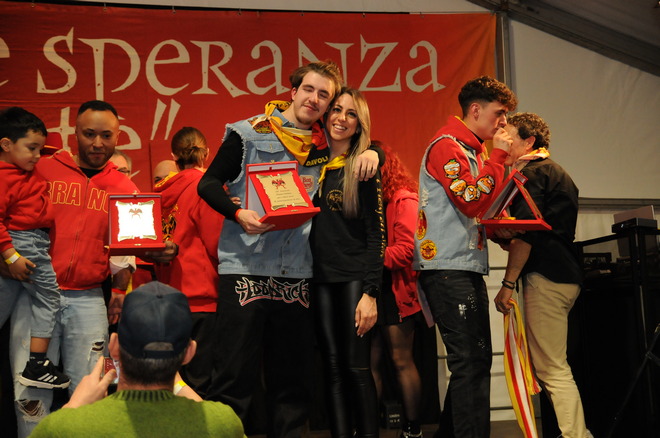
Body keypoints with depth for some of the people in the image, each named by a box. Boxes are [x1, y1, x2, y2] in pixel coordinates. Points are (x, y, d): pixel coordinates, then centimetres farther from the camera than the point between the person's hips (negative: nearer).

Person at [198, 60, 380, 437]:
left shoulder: (323, 145, 12)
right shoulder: (249, 134, 0)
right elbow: (208, 183, 1)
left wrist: (370, 153, 2)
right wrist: (238, 213, -17)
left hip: (298, 274, 4)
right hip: (245, 268, -4)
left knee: (293, 380, 11)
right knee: (235, 375, -3)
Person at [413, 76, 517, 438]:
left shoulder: (472, 149, 21)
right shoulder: (447, 145, -8)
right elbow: (474, 201, -19)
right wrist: (498, 156, -10)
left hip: (468, 265, 10)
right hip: (447, 268, -10)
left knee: (475, 359, 11)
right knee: (470, 360, -12)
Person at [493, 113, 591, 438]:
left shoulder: (532, 172, -6)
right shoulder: (556, 173, 23)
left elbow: (527, 232, -15)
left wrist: (507, 283, -14)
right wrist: (506, 238, 16)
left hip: (545, 277, -10)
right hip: (563, 275, 10)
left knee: (552, 369, -9)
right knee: (553, 366, 13)